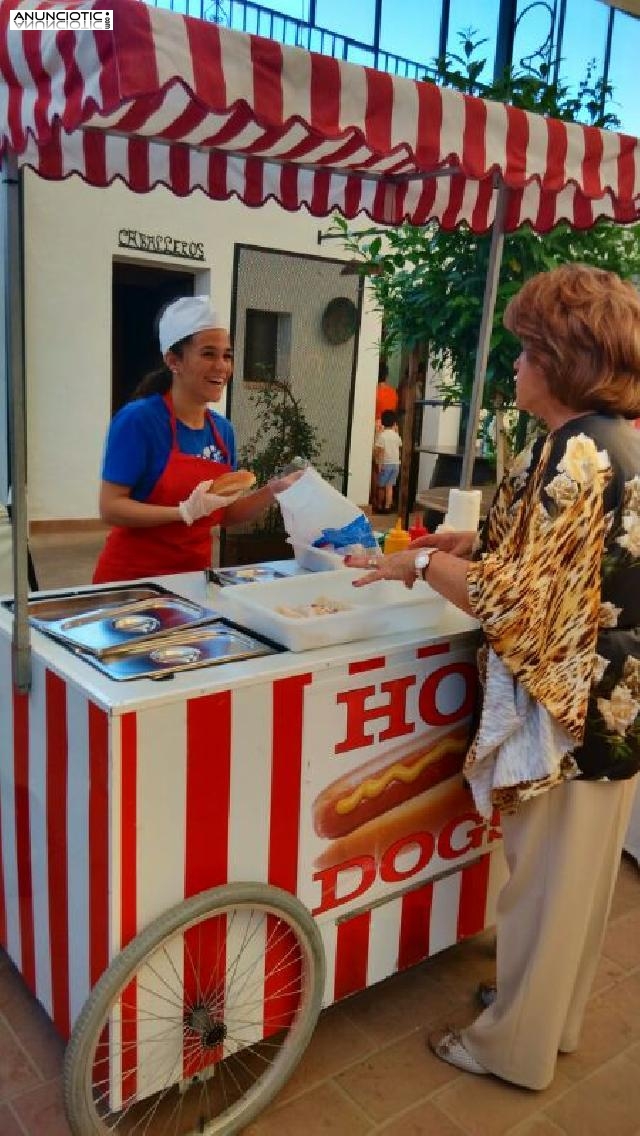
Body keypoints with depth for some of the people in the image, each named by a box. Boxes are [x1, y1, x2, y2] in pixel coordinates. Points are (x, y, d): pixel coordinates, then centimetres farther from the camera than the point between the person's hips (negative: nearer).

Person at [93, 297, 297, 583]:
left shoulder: (223, 429, 3)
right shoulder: (138, 418, -16)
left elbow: (224, 514, 8)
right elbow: (110, 508, -18)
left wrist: (274, 490, -6)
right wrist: (185, 512, -28)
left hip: (194, 573, 6)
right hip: (132, 575, -6)